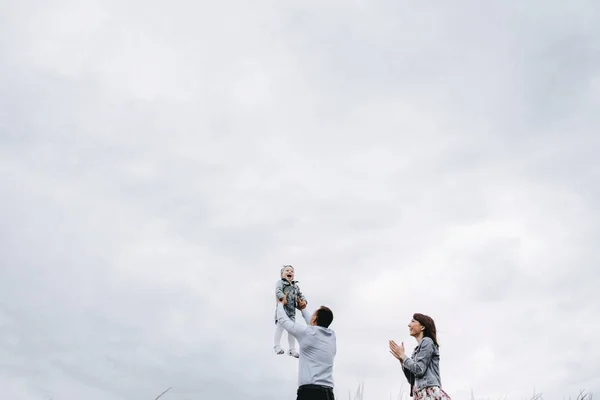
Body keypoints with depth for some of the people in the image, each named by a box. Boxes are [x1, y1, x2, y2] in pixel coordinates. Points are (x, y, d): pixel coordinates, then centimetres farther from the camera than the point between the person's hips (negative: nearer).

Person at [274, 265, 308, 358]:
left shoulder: (296, 285, 18)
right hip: (282, 308, -6)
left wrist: (304, 301, -1)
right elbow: (278, 291, -21)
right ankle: (277, 346, 10)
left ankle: (292, 349, 18)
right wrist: (283, 298, -36)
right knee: (280, 327, -4)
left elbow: (300, 295, 19)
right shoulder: (280, 282, -4)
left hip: (292, 310, 7)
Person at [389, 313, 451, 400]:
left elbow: (419, 370, -11)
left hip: (430, 392, -8)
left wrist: (403, 355, 0)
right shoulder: (417, 349, 23)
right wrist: (401, 358, 13)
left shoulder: (427, 342, 0)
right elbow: (411, 379, 20)